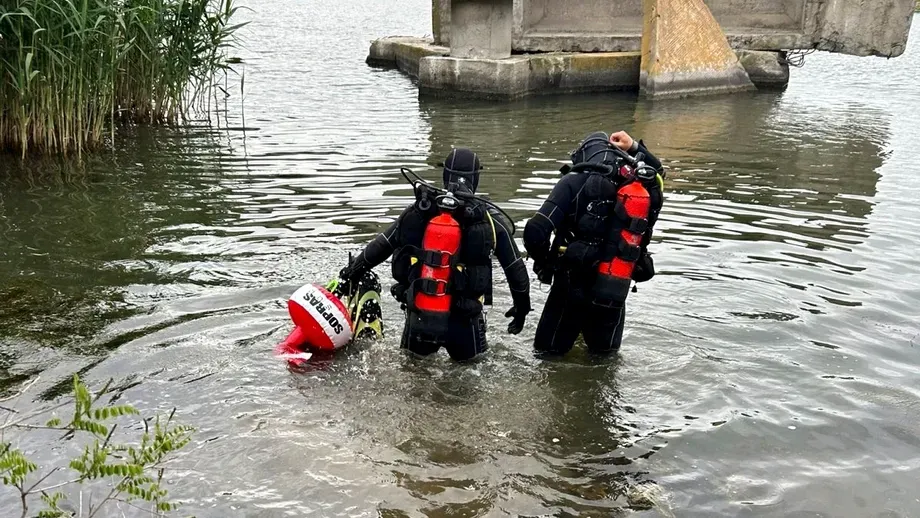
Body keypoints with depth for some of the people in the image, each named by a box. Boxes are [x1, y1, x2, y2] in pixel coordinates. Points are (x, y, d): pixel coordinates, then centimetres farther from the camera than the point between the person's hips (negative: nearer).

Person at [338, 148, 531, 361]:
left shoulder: (419, 210, 0)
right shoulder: (490, 220, -5)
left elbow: (381, 246, 9)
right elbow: (515, 268, 2)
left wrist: (351, 272, 24)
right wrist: (522, 307, 16)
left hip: (418, 317, 2)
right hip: (464, 321, -2)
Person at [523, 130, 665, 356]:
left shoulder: (576, 181, -12)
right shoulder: (643, 186, 1)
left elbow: (535, 232, -19)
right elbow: (658, 174, 28)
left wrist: (545, 262, -1)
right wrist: (635, 148, 17)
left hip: (573, 288, -3)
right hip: (616, 296, 4)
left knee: (548, 352, 13)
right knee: (605, 353, 23)